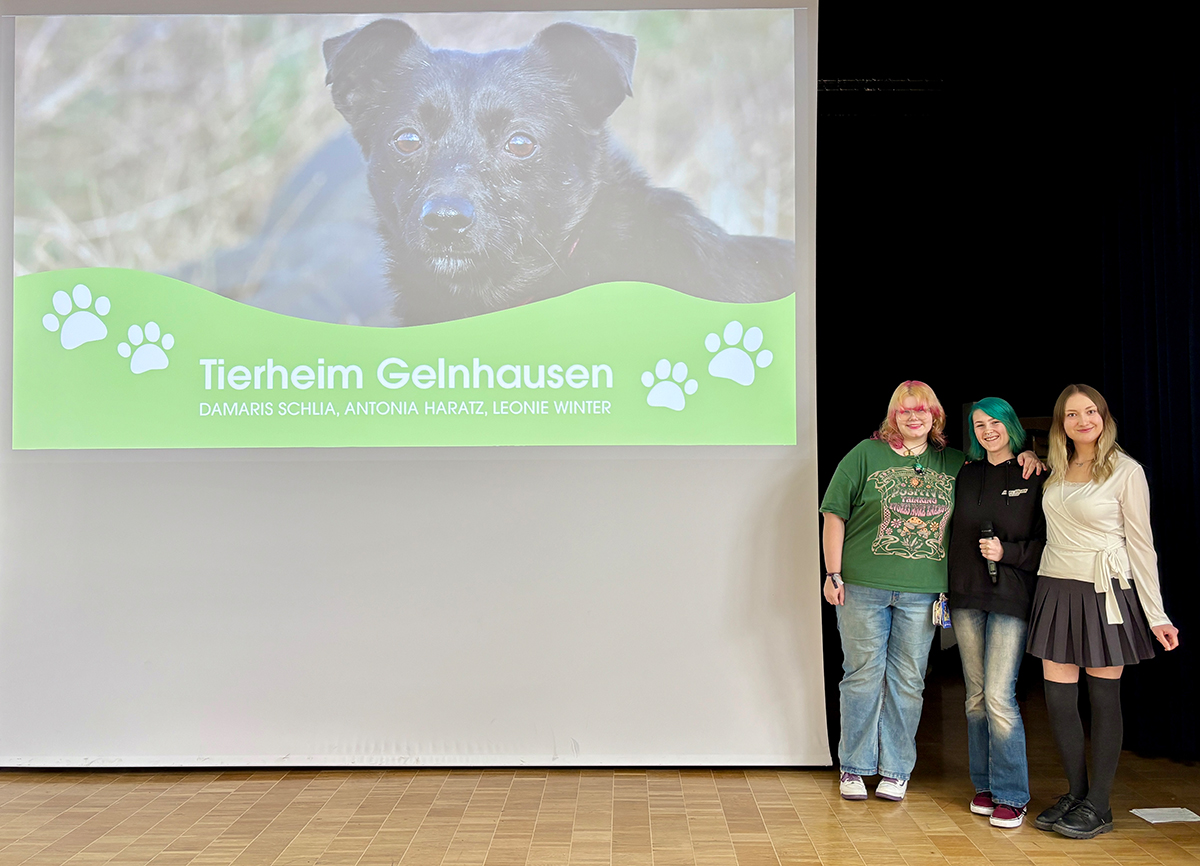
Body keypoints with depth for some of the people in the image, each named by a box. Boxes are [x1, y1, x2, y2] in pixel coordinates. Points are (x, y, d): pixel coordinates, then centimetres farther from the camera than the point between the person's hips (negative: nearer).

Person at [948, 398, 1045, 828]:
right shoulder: (965, 476, 11)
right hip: (966, 597, 5)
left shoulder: (1034, 477, -1)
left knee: (999, 696, -9)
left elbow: (1047, 542, -2)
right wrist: (944, 588, 9)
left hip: (1011, 598, -4)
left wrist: (1007, 552, -15)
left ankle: (1011, 795, 4)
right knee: (976, 696, 10)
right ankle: (985, 785, 21)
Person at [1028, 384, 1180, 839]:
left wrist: (1156, 615, -7)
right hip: (1056, 590, 5)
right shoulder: (1055, 471, 8)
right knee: (1058, 698, 4)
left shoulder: (1126, 470, -5)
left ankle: (1098, 806, 15)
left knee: (1104, 698, 4)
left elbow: (1140, 543, -5)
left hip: (1104, 592, -5)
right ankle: (1076, 793, 20)